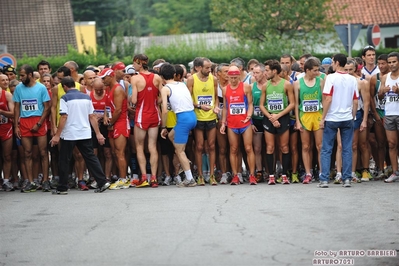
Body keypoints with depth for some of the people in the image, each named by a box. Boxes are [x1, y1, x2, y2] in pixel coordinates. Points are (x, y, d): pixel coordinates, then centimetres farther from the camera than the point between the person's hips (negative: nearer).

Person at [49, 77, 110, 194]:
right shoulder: (86, 97, 7)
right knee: (91, 158, 7)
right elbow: (92, 117, 7)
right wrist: (98, 133, 9)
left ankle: (62, 188, 8)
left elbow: (64, 117, -13)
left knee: (64, 161, 5)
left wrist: (57, 135, -11)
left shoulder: (65, 98, -8)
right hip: (85, 134, 5)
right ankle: (102, 182, -3)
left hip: (69, 134, -5)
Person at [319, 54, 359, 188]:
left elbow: (328, 99, -13)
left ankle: (324, 179, 0)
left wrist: (323, 118, -7)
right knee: (347, 149, 8)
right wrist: (353, 117, 15)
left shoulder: (331, 77, -9)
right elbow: (355, 102, 5)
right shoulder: (352, 80, 4)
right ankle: (347, 179, 6)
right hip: (347, 118, 4)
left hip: (332, 118, -3)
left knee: (326, 150, 3)